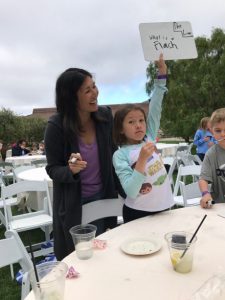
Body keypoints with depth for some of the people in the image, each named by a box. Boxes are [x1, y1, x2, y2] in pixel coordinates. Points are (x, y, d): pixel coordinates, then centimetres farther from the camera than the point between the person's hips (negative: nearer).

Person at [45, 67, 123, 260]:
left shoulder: (105, 116, -10)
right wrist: (70, 170, -30)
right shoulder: (56, 126, -18)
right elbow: (52, 169, -9)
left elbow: (113, 155, 3)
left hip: (103, 197, 3)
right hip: (73, 204, -2)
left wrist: (123, 187, 3)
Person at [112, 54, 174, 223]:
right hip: (138, 214, -4)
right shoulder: (120, 155, -14)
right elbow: (131, 192, -22)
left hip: (164, 209, 5)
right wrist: (142, 159, -29)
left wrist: (162, 74, -7)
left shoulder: (149, 138, 0)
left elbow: (155, 109, -2)